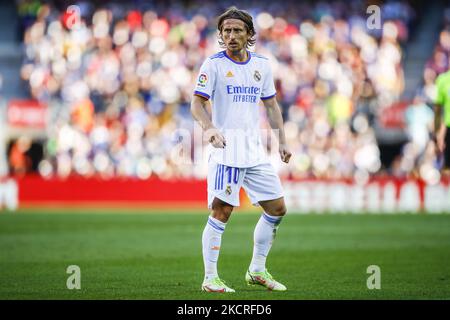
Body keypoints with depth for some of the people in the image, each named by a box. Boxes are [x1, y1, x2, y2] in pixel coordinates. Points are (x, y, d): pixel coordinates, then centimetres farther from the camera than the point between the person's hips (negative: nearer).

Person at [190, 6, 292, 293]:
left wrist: (282, 141, 13)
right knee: (221, 212, -12)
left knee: (277, 209, 7)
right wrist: (209, 127, -28)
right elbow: (197, 103, -9)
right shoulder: (214, 64, -3)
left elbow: (271, 105, 20)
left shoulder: (262, 64, 12)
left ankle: (257, 271, 20)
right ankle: (210, 278, -6)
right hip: (226, 149, -6)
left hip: (255, 150, 6)